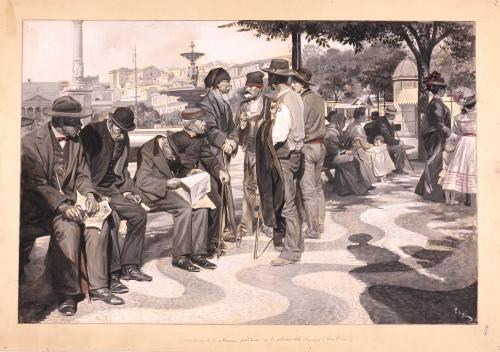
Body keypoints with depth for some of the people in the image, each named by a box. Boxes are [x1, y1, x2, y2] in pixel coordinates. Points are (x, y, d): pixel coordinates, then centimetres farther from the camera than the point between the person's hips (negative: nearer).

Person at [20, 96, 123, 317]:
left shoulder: (76, 141, 9)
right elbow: (35, 184, -18)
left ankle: (98, 287, -12)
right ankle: (66, 294, -22)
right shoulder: (31, 143, -11)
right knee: (68, 227, -32)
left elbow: (82, 175, 12)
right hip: (38, 208, -5)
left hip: (67, 203, 5)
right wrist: (63, 207, -30)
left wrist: (89, 194, -11)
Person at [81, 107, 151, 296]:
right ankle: (111, 274, -22)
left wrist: (127, 190, 6)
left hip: (112, 189, 8)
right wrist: (94, 195, -23)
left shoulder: (123, 138, 10)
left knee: (139, 213, -7)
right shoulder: (91, 133, -13)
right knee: (111, 218, -31)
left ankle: (129, 267, 3)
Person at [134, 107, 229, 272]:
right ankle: (179, 257, -24)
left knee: (201, 206, -17)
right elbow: (142, 180, -20)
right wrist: (167, 184, -31)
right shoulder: (148, 151, -14)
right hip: (150, 193, -7)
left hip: (167, 189, 7)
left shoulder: (174, 150, 8)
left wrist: (189, 172, -4)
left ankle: (198, 253, -16)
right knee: (184, 207, -30)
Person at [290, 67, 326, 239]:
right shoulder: (319, 99, 10)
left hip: (307, 147, -8)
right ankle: (320, 224, 23)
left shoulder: (303, 101, -15)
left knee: (308, 191, -3)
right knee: (317, 187, 16)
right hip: (320, 145, 8)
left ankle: (313, 230, 0)